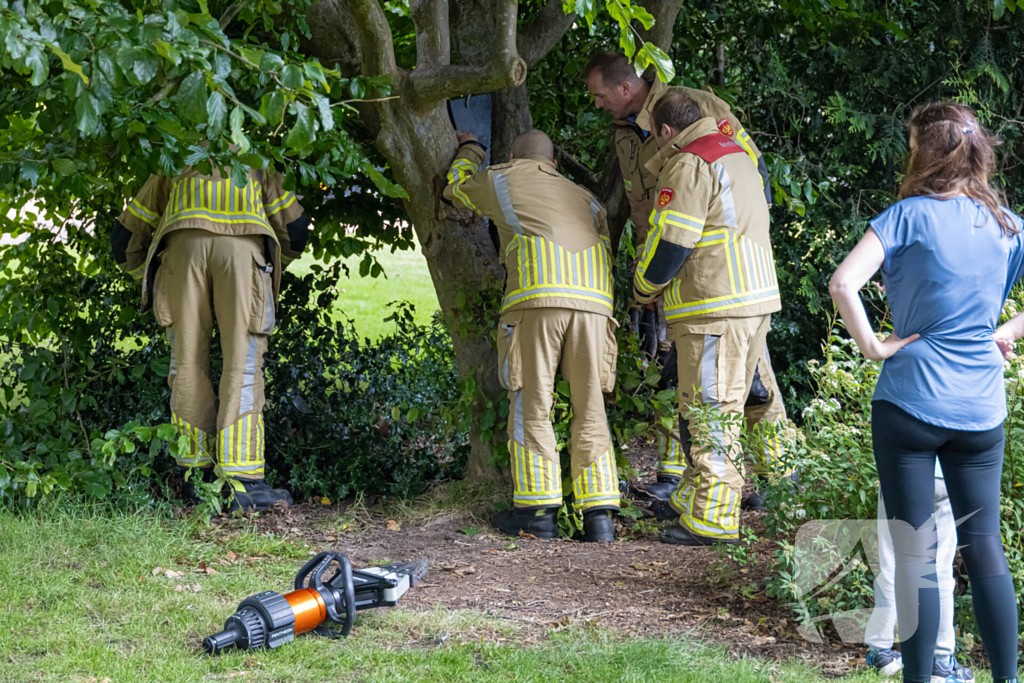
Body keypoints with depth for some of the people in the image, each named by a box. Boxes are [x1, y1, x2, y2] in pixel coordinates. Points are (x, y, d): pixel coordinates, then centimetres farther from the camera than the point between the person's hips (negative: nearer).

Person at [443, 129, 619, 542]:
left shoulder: (503, 180, 22)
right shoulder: (584, 198, 31)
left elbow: (457, 188, 41)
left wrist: (469, 151, 59)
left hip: (536, 299, -4)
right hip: (593, 304, 4)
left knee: (531, 406, 2)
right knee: (589, 409, 6)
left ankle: (538, 511, 0)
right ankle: (598, 515, 2)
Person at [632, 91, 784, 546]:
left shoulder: (688, 165, -11)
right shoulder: (735, 155, 20)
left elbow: (671, 242, -14)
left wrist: (643, 288, 4)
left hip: (715, 310, -10)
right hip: (754, 300, 10)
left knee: (709, 411, -7)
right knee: (714, 405, 18)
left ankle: (712, 519, -6)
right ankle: (691, 499, 28)